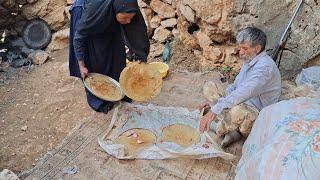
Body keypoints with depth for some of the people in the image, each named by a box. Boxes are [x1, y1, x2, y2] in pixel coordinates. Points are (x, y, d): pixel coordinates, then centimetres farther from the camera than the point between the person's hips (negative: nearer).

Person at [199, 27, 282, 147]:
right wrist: (214, 104, 1)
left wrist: (214, 111, -38)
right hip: (245, 107, 10)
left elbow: (242, 94, -35)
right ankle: (233, 131, -9)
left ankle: (219, 129, -7)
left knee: (237, 109, -43)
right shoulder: (249, 62, 8)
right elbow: (234, 88, 13)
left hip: (258, 117, -10)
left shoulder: (264, 66, -23)